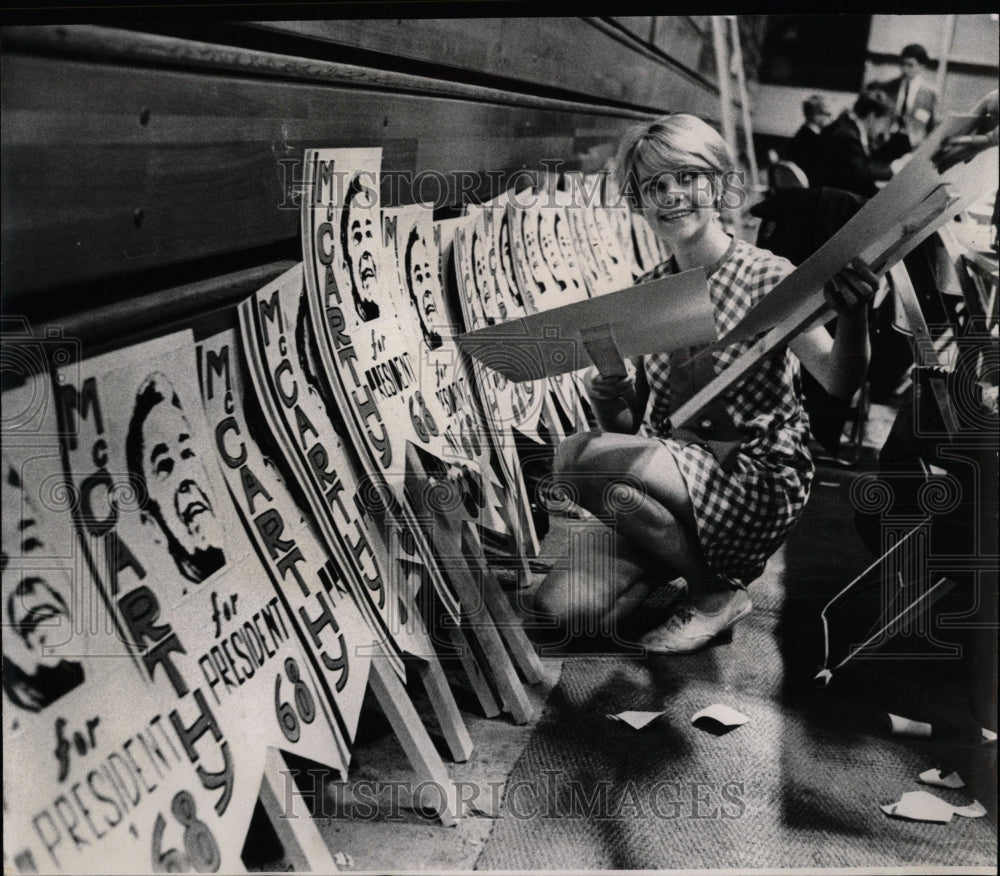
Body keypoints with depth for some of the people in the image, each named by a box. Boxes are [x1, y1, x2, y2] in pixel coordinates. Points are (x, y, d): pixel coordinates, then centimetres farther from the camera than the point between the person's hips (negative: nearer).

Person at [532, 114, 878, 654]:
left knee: (580, 456, -27)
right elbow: (626, 427, 10)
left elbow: (838, 382, -19)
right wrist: (608, 399, -14)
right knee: (558, 607, -15)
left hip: (758, 480, -4)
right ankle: (690, 555, 9)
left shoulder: (767, 278, -6)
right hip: (675, 477, 5)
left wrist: (853, 318, -39)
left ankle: (717, 593, -7)